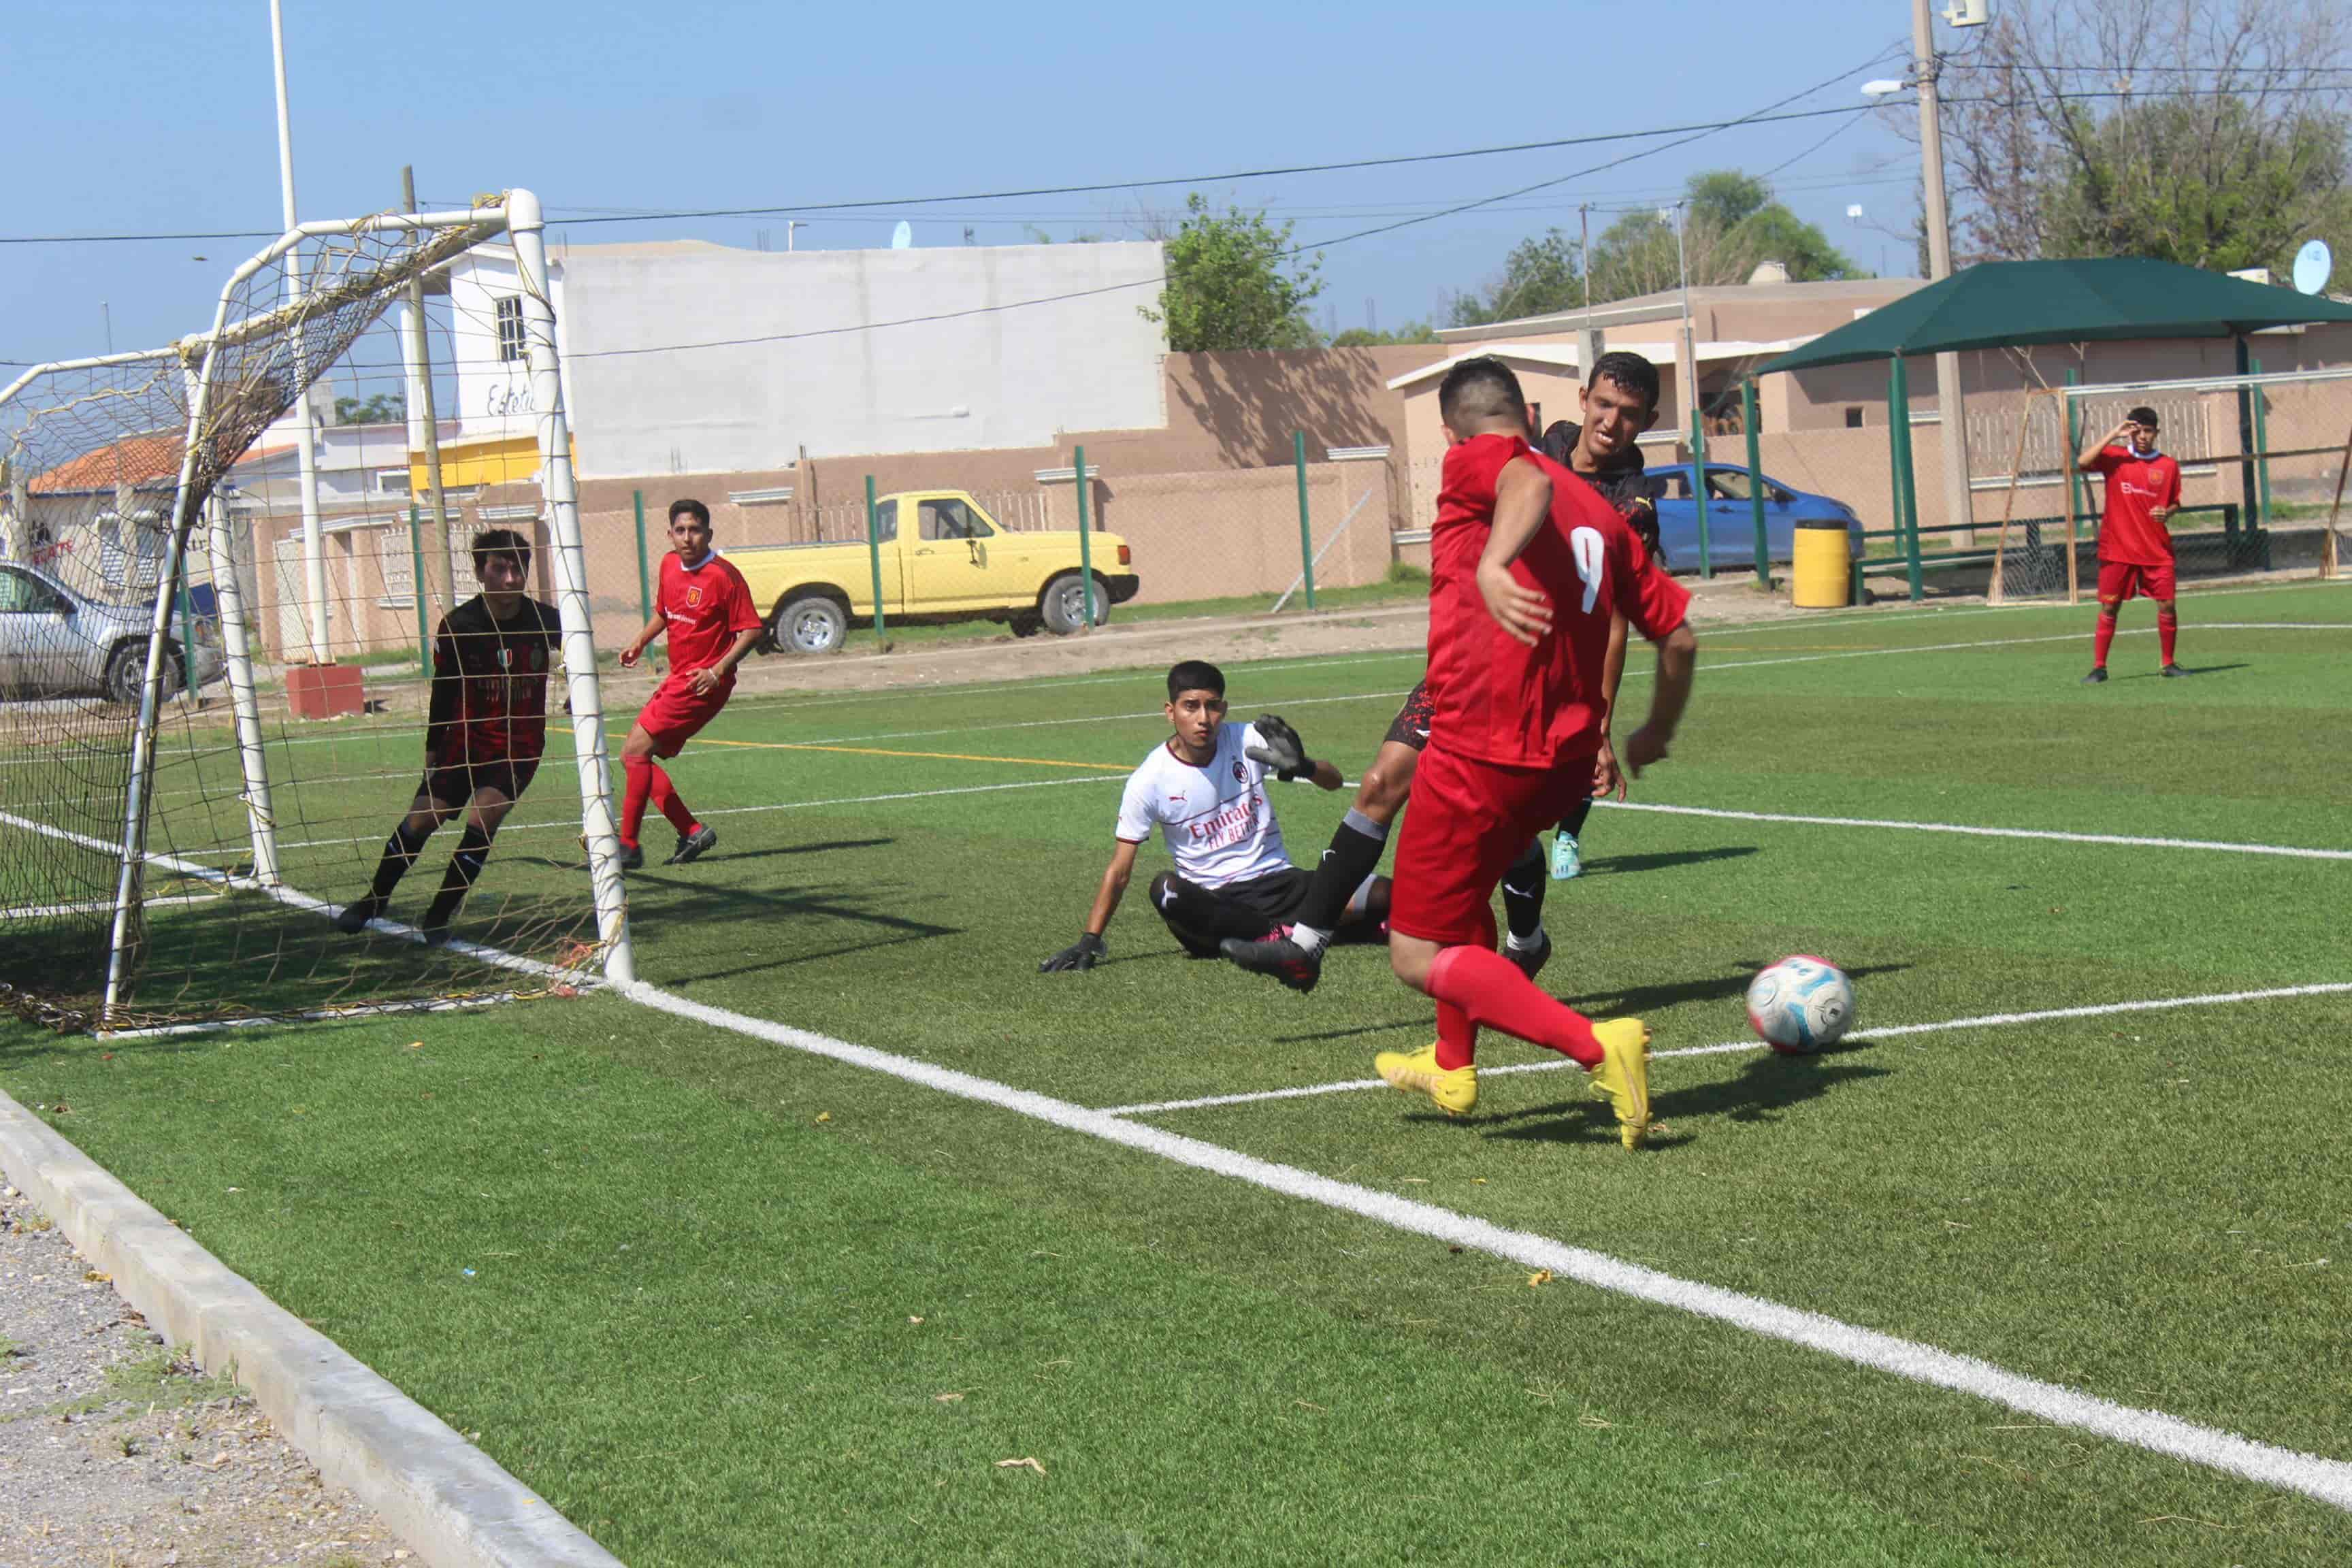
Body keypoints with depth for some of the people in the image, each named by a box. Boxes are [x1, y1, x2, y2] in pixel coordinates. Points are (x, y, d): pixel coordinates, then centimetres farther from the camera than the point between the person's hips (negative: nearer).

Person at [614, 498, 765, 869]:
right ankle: (692, 833, 10)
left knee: (635, 750, -15)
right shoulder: (670, 565, 7)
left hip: (702, 685, -9)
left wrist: (719, 670, -25)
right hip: (676, 679, 9)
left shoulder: (723, 575, -15)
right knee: (633, 757, 7)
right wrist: (639, 643, 10)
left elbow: (751, 629, -15)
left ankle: (628, 846, -10)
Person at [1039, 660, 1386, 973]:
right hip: (1213, 902, 0)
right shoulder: (1150, 781, -6)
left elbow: (1334, 781, -1)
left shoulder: (1247, 741, -2)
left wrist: (1303, 766, -25)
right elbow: (1119, 871, -2)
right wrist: (1089, 942, -10)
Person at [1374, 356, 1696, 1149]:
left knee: (1420, 957, 0)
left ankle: (1596, 1046, -17)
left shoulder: (1474, 461, -2)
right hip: (1566, 762, 8)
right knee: (1461, 891, 34)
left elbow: (1530, 485, -27)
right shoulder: (1601, 512, 16)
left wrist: (1493, 564, -46)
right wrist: (1653, 739, 31)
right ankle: (1452, 1067, 43)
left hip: (1479, 752, -8)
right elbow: (1679, 636, 15)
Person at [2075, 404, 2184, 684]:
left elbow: (2175, 502, 16)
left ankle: (2169, 663, 13)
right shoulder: (2115, 456, -1)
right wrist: (2114, 435, -16)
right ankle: (2098, 667, 9)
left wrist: (2166, 513, -7)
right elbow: (2083, 462, -18)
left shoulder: (2169, 466, 5)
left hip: (2157, 549, 2)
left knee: (2167, 605, -1)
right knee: (2109, 608, 2)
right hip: (2118, 549, -1)